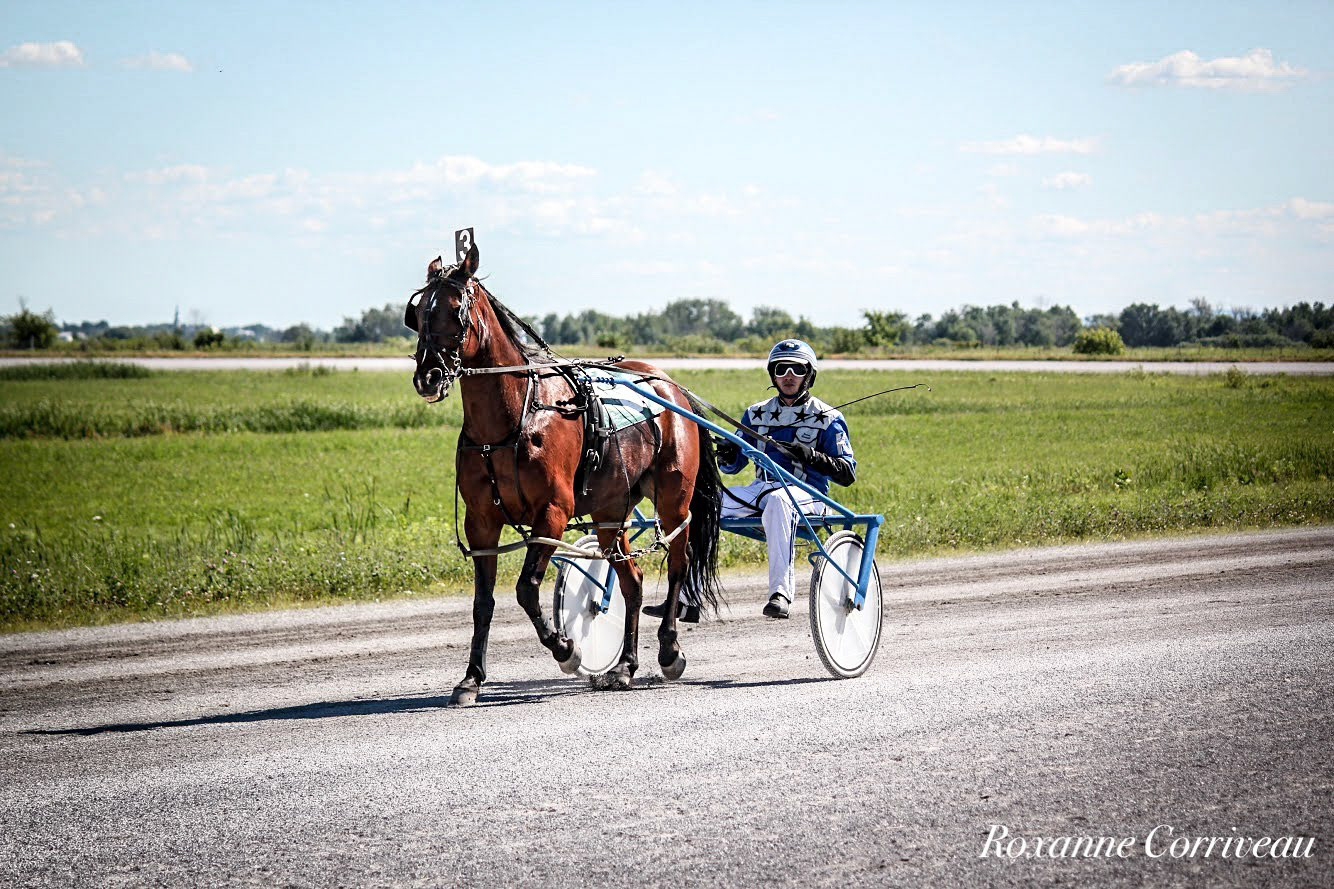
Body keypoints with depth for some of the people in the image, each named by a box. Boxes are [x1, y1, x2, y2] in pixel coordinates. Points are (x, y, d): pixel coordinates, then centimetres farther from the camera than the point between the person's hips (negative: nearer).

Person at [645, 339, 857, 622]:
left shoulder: (828, 419, 4)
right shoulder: (757, 414, 19)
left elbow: (847, 474, -3)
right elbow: (735, 464, 19)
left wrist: (811, 456, -19)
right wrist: (726, 455, -5)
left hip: (807, 495, -5)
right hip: (761, 490, 6)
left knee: (777, 499, -41)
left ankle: (781, 593, -46)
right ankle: (686, 601, -17)